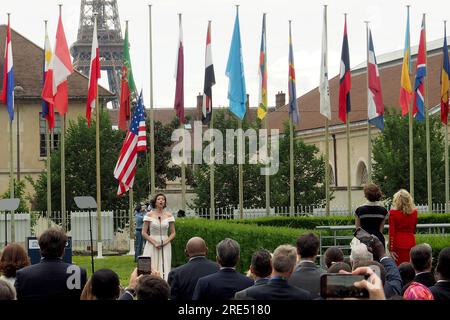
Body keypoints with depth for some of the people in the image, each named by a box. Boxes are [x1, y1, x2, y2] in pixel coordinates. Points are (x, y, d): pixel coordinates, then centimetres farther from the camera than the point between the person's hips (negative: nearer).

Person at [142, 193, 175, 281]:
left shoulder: (169, 215, 6)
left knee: (165, 268, -3)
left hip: (165, 246, 2)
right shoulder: (149, 215, 1)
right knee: (151, 269, -6)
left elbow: (173, 233, 10)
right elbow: (144, 233, -1)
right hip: (152, 246, -1)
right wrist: (154, 243, -11)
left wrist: (166, 241, -8)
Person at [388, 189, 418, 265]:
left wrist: (391, 249, -6)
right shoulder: (414, 212, 2)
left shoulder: (393, 213, -8)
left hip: (398, 244, -3)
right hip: (411, 243, 3)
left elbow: (391, 232, -7)